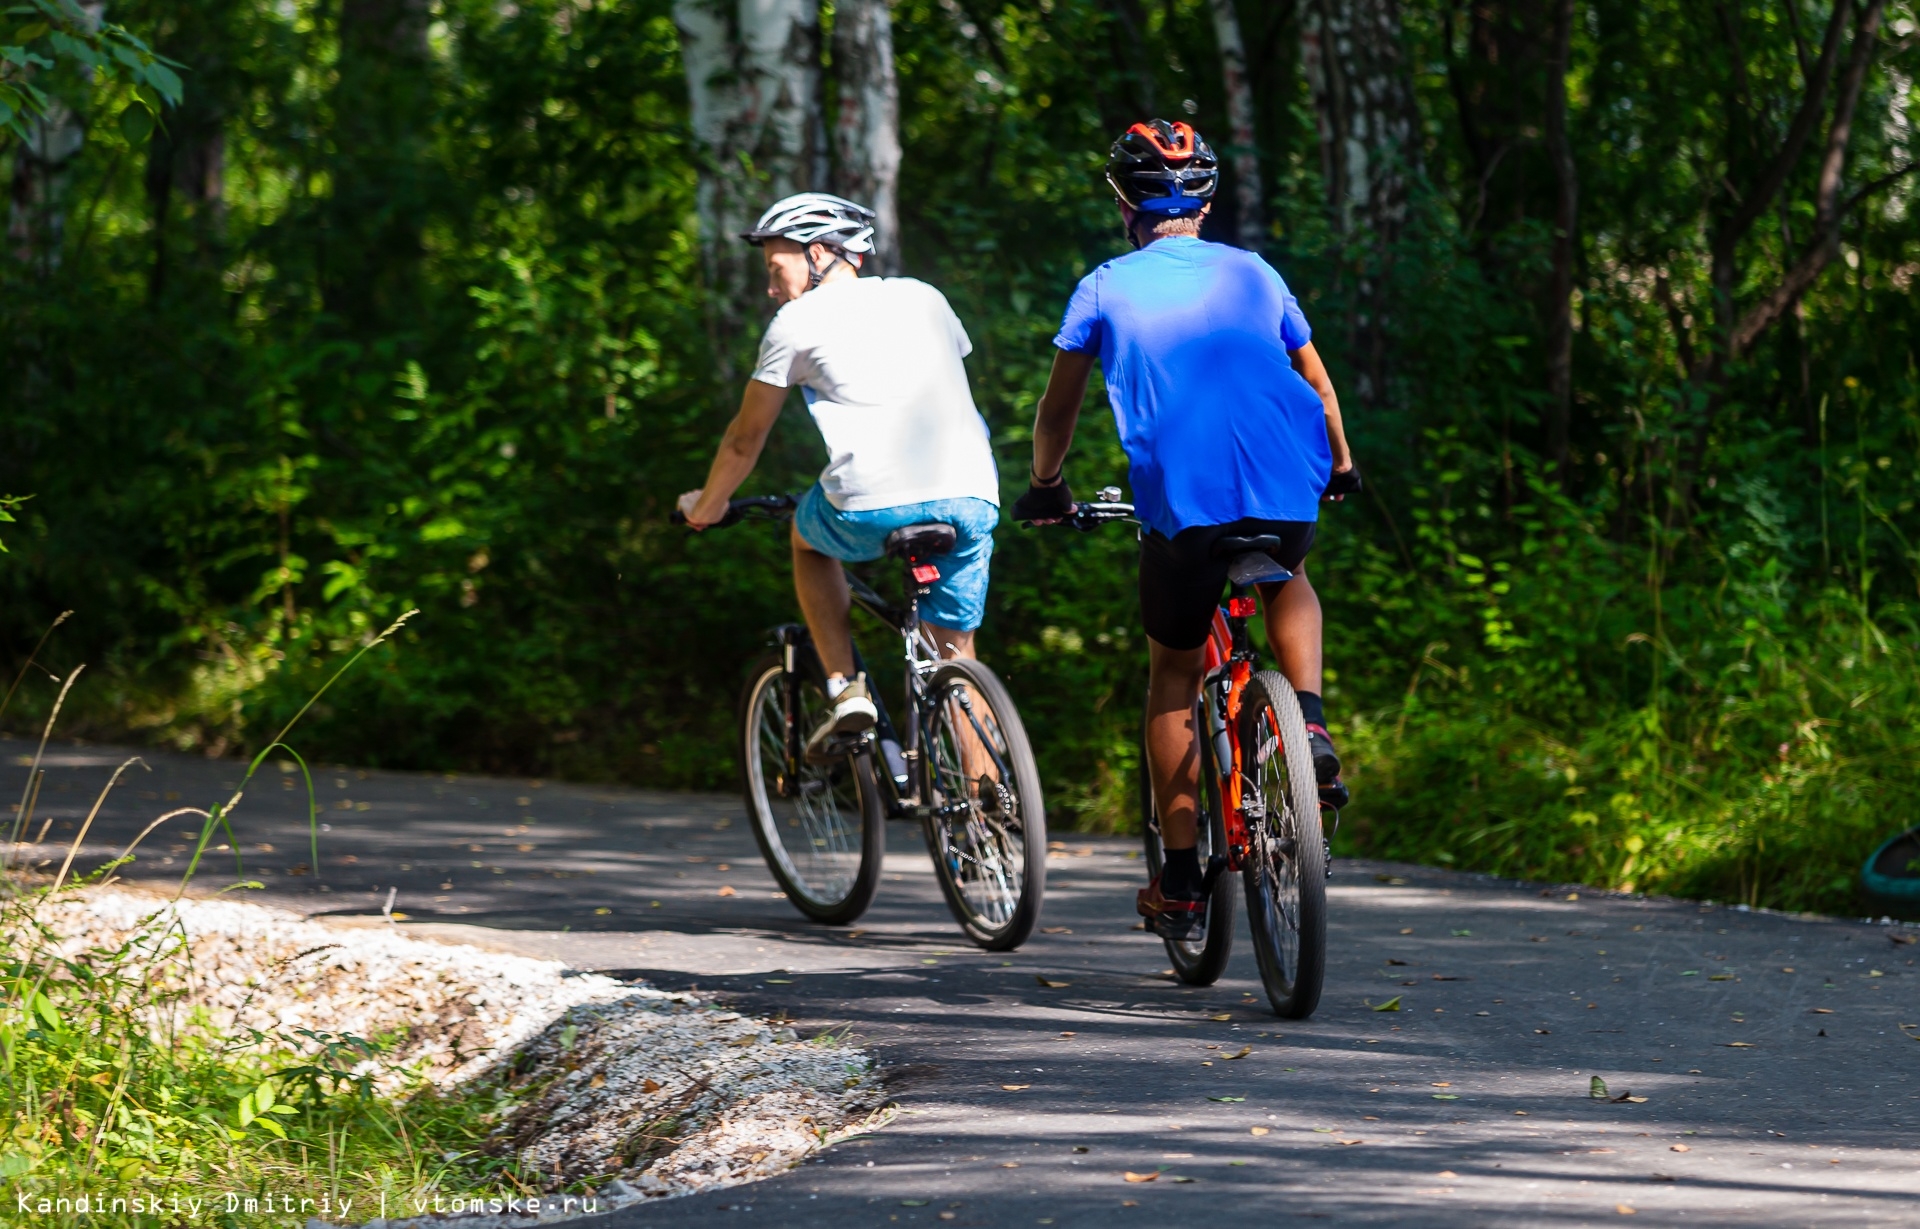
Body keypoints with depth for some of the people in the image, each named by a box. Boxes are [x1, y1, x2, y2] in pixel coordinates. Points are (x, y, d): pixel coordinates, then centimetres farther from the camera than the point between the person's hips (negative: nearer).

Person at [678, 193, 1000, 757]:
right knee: (954, 658, 15)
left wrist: (706, 506, 36)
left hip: (873, 509, -3)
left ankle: (846, 691, 16)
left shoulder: (797, 321, 10)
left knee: (808, 537, 30)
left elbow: (745, 440, 18)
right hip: (971, 499, 3)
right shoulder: (923, 298, 23)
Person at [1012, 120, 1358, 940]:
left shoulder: (1105, 290, 11)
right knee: (1288, 584, 36)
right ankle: (1309, 723, 8)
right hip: (1288, 488, 2)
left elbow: (1059, 405, 16)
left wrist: (1045, 487, 34)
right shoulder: (1251, 275, 19)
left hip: (1181, 500, -2)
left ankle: (1180, 886, 12)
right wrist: (1341, 467, 45)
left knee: (1174, 674, 16)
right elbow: (1317, 386, 29)